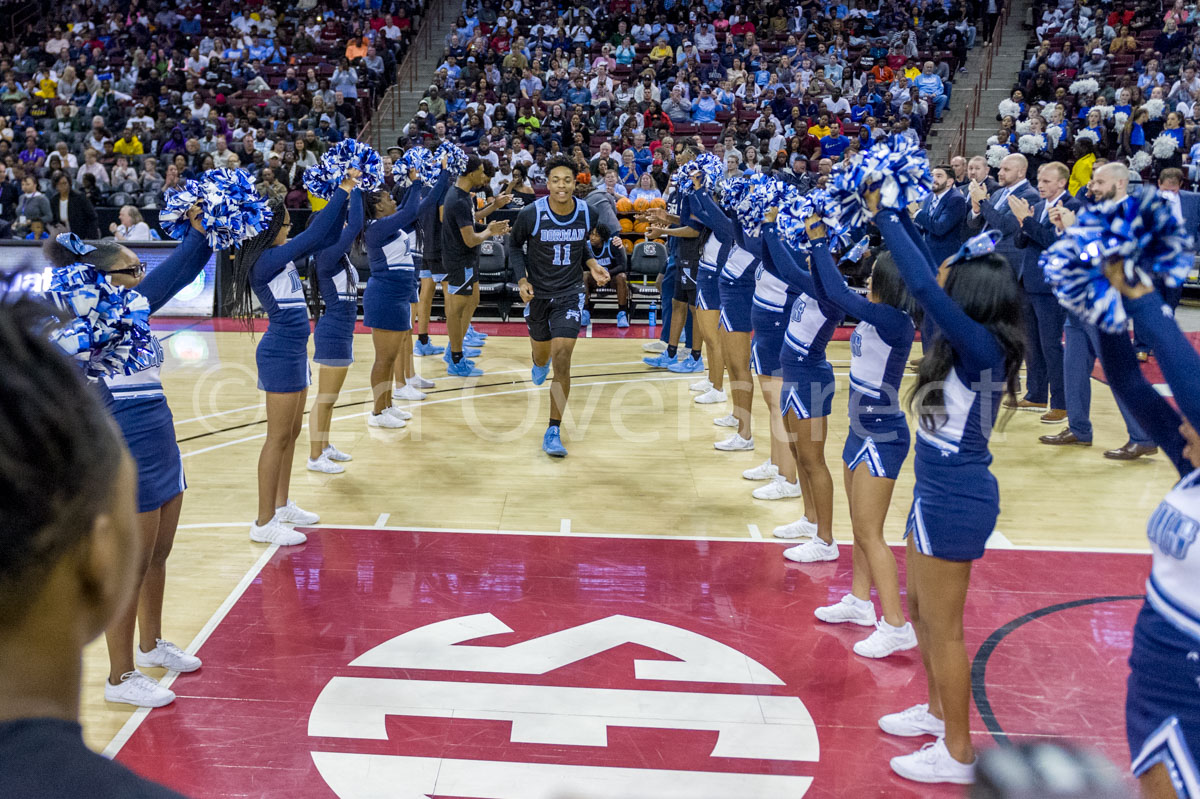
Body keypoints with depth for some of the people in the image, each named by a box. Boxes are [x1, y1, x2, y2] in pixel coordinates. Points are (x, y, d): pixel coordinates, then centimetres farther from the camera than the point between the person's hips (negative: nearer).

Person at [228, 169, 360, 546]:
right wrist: (342, 192, -16)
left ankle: (281, 505, 30)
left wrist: (343, 193, 8)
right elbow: (312, 238, -23)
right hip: (280, 352, -10)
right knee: (279, 437, -5)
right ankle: (264, 523, 1)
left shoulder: (279, 256, 9)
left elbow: (315, 235, 16)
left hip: (293, 351, 10)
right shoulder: (264, 261, -18)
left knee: (292, 432, 18)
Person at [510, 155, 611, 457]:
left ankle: (553, 432, -6)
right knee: (542, 355, 19)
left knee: (562, 360, -14)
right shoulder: (531, 214, -17)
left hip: (570, 293, 0)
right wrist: (522, 279, -12)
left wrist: (592, 265, -5)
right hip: (537, 293, 0)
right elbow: (516, 245, 0)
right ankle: (540, 362, 63)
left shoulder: (586, 213, -9)